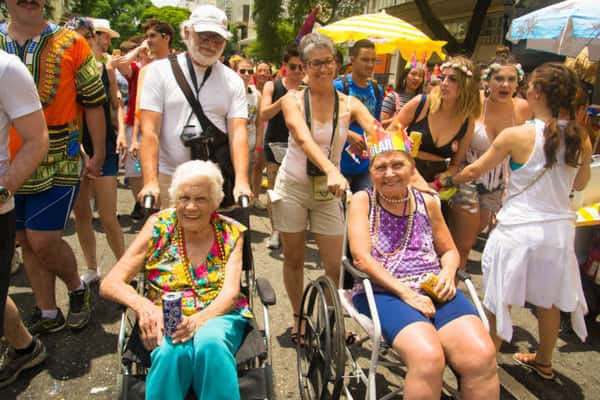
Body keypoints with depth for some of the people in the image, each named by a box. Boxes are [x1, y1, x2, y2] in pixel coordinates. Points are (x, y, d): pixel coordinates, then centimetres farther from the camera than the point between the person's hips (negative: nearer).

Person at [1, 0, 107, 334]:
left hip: (59, 165, -4)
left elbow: (94, 103, -2)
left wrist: (98, 156, -2)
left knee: (43, 241, -8)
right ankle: (48, 315, 28)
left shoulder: (71, 43, -5)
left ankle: (77, 287, 23)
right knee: (27, 242, 11)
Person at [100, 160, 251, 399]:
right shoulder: (159, 227, 2)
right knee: (172, 351, -35)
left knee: (210, 343, -34)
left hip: (217, 315, 1)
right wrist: (143, 307, -23)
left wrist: (198, 320, -27)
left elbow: (230, 293, -6)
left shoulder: (231, 233, 4)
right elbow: (110, 284, -2)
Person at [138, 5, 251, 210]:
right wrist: (150, 182, -16)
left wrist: (241, 181, -18)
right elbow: (149, 131, -6)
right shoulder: (159, 70, 1)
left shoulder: (233, 81, 6)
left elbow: (238, 132, -4)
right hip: (168, 177, -1)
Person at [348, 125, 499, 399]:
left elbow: (450, 251, 25)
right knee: (428, 358, -32)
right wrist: (406, 293, -16)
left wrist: (448, 272, 0)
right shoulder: (362, 200, 5)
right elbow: (361, 257, -7)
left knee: (482, 357, -24)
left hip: (434, 291, 4)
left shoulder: (427, 202, 15)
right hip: (382, 292, -3)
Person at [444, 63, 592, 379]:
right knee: (549, 301, 22)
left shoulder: (516, 136, -16)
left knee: (499, 302, 12)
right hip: (559, 229, 5)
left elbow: (474, 171, -5)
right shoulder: (581, 140, -3)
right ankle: (543, 362, 43)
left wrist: (447, 180, 13)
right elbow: (580, 184, 13)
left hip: (518, 231, -5)